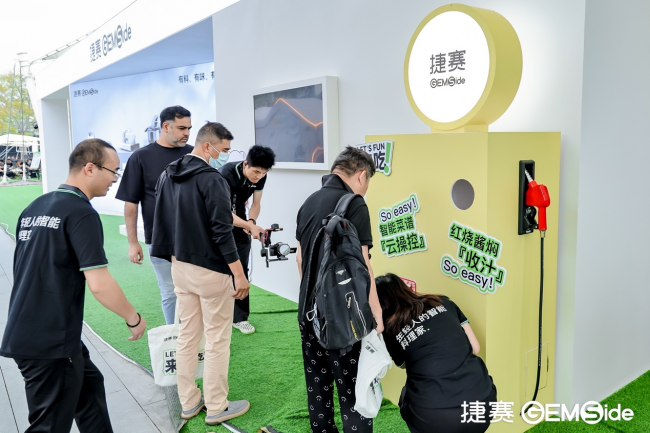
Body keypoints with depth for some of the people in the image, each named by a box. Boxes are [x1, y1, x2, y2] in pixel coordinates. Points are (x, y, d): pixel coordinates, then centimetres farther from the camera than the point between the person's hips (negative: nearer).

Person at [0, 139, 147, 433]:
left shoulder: (34, 207, 9)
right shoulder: (81, 212, -17)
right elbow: (99, 284, -23)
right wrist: (134, 318, -8)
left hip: (24, 332, 9)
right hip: (50, 342, -9)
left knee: (89, 385, 23)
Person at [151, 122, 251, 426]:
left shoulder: (167, 175, 8)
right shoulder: (211, 179, -18)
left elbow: (161, 221, 13)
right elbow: (222, 231, -21)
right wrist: (239, 274, -16)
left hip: (180, 267, 8)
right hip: (210, 270, -8)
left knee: (186, 336, 15)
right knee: (217, 341, 4)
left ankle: (188, 403, 26)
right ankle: (217, 408, 16)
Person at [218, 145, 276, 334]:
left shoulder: (260, 177, -14)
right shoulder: (227, 174, -30)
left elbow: (256, 203, -2)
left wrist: (251, 222, -22)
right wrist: (250, 226, -41)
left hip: (240, 221, 4)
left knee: (241, 268, 1)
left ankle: (239, 317, 8)